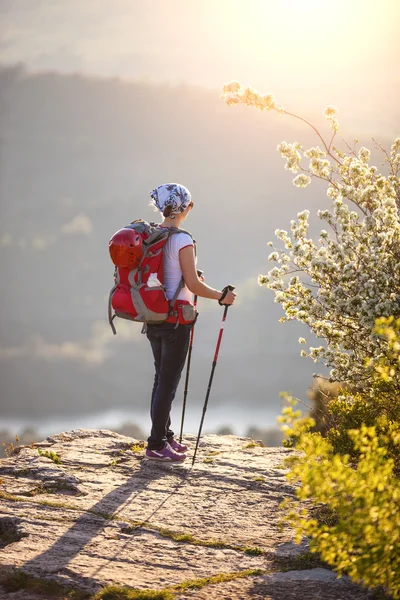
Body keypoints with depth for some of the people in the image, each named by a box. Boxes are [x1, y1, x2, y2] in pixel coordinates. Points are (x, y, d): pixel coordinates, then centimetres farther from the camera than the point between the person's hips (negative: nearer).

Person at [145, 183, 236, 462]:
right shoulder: (182, 240, -17)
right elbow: (193, 285, -18)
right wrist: (221, 296, -3)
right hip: (176, 318, -8)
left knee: (162, 378, 18)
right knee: (169, 381, -1)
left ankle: (165, 436, 29)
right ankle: (156, 445, 2)